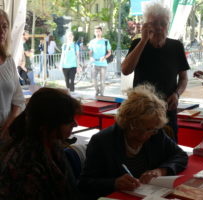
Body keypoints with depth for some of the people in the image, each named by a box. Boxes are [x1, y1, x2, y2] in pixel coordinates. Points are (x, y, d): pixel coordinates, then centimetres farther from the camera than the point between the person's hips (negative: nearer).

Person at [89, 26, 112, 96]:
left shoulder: (106, 41, 1)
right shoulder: (92, 42, 9)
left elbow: (109, 52, 3)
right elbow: (90, 52, 16)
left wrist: (104, 57, -16)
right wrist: (91, 57, -6)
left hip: (103, 64, -2)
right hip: (95, 63, 2)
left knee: (102, 80, -2)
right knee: (94, 78, 1)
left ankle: (101, 94, 10)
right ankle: (97, 92, 22)